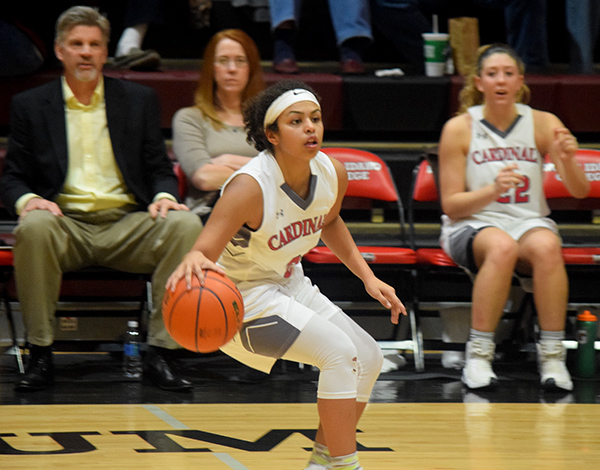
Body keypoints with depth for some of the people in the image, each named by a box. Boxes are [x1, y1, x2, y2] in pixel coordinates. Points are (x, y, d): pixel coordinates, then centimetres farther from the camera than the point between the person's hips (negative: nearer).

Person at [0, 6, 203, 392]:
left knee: (185, 224, -28)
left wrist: (164, 197, -9)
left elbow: (160, 169, 14)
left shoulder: (139, 100, 15)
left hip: (127, 224, 1)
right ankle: (40, 354, -26)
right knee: (34, 227, -37)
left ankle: (160, 354, -24)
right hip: (65, 223, -1)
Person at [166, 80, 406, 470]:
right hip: (239, 295, -8)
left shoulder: (332, 174, -10)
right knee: (339, 353, -22)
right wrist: (193, 263, -65)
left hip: (288, 284, 8)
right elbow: (204, 251, -41)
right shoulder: (250, 187, -32)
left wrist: (368, 277, 8)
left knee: (369, 358, 8)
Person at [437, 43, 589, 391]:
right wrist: (493, 190, -22)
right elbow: (451, 204, -3)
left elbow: (580, 191, -5)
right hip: (472, 227, -1)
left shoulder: (543, 124, 1)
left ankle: (553, 355, -29)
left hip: (529, 222, 1)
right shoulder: (459, 128, -3)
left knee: (546, 246, -36)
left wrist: (569, 160, -27)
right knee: (502, 247, -38)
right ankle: (479, 354, -31)